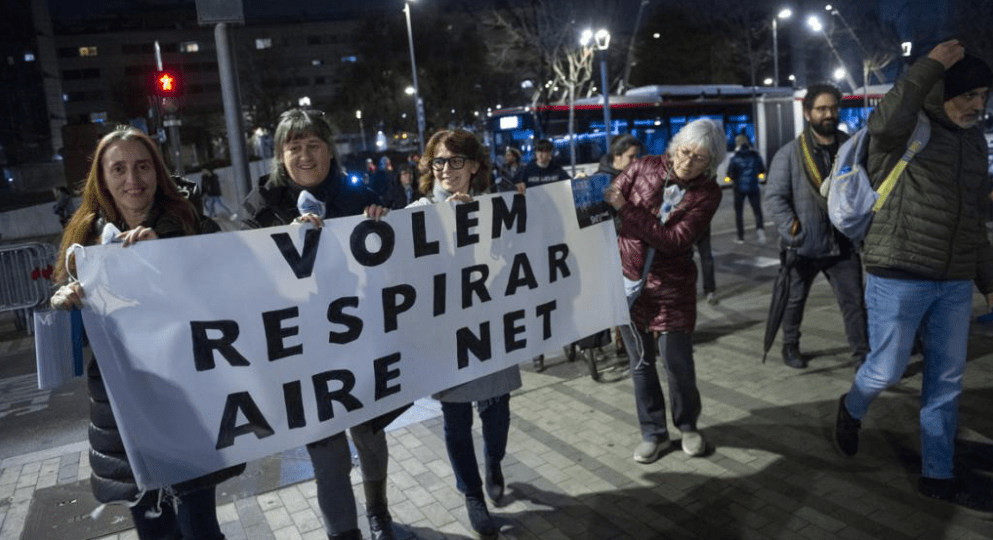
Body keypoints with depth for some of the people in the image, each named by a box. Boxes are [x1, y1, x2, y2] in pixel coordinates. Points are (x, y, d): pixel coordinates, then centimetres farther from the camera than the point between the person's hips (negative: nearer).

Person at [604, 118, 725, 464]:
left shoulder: (708, 193, -8)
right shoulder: (645, 167, -4)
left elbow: (674, 240, -20)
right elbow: (605, 205, 2)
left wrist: (626, 208, -24)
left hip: (672, 285, -1)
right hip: (627, 278, 2)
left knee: (678, 363, 2)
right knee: (640, 361, 9)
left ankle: (688, 426, 30)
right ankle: (653, 433, 27)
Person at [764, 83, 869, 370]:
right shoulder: (789, 153, -7)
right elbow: (774, 197, -10)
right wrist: (793, 232, -19)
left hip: (843, 244, 2)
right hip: (804, 246, -2)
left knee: (855, 302, 2)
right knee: (795, 300, 16)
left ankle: (862, 355, 14)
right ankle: (790, 345, 37)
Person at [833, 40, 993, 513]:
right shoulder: (905, 135, -7)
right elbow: (884, 124, -36)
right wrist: (929, 67, -25)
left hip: (954, 283, 7)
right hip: (898, 277, -7)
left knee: (946, 382, 10)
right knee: (886, 370, 0)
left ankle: (937, 476, 22)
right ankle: (852, 410, 34)